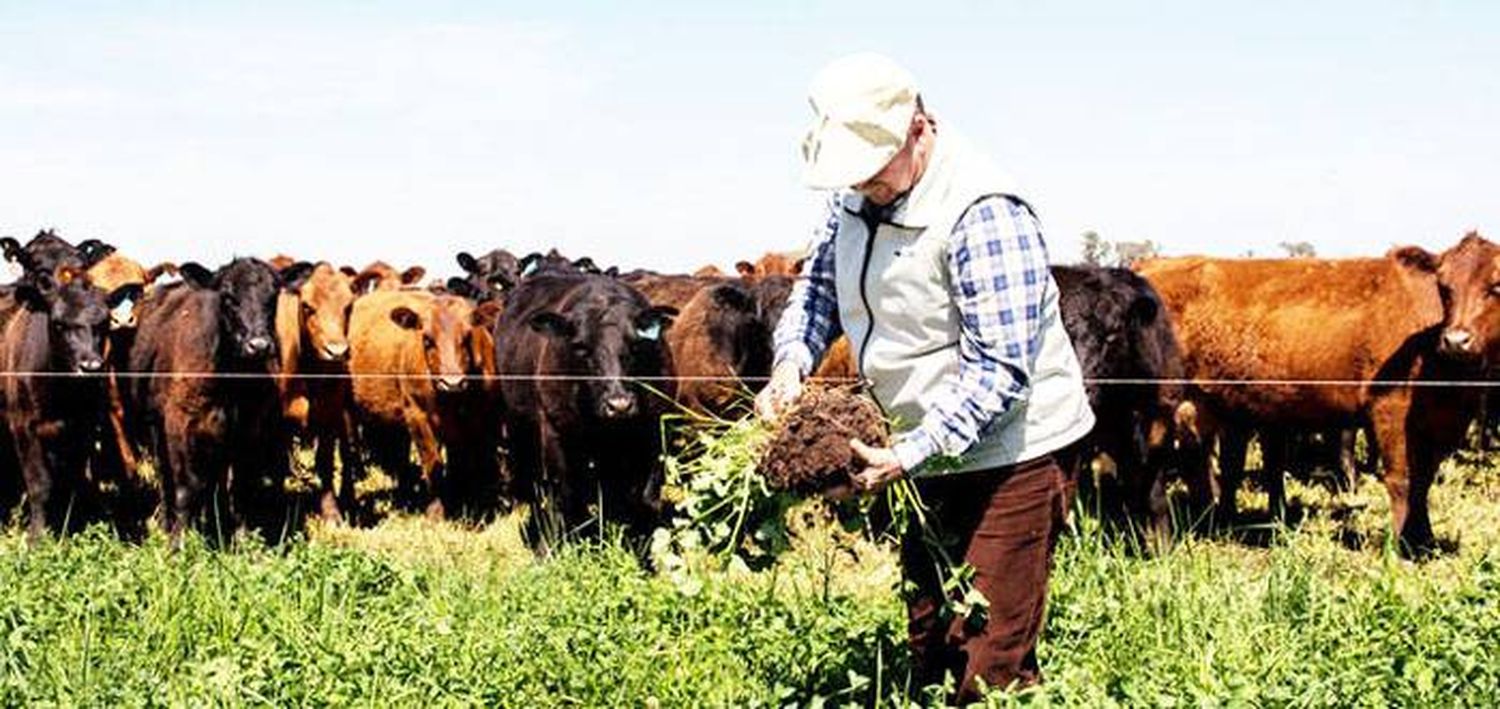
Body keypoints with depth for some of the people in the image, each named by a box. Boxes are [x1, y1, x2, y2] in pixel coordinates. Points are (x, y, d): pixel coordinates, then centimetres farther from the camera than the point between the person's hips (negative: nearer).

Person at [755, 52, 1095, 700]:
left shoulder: (982, 213, -23)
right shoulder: (855, 198, 3)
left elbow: (1001, 369, -25)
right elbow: (817, 288, 16)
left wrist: (912, 451, -31)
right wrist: (792, 362, -5)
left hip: (1003, 463, -8)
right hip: (922, 460, 8)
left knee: (989, 670, -6)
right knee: (927, 656, 17)